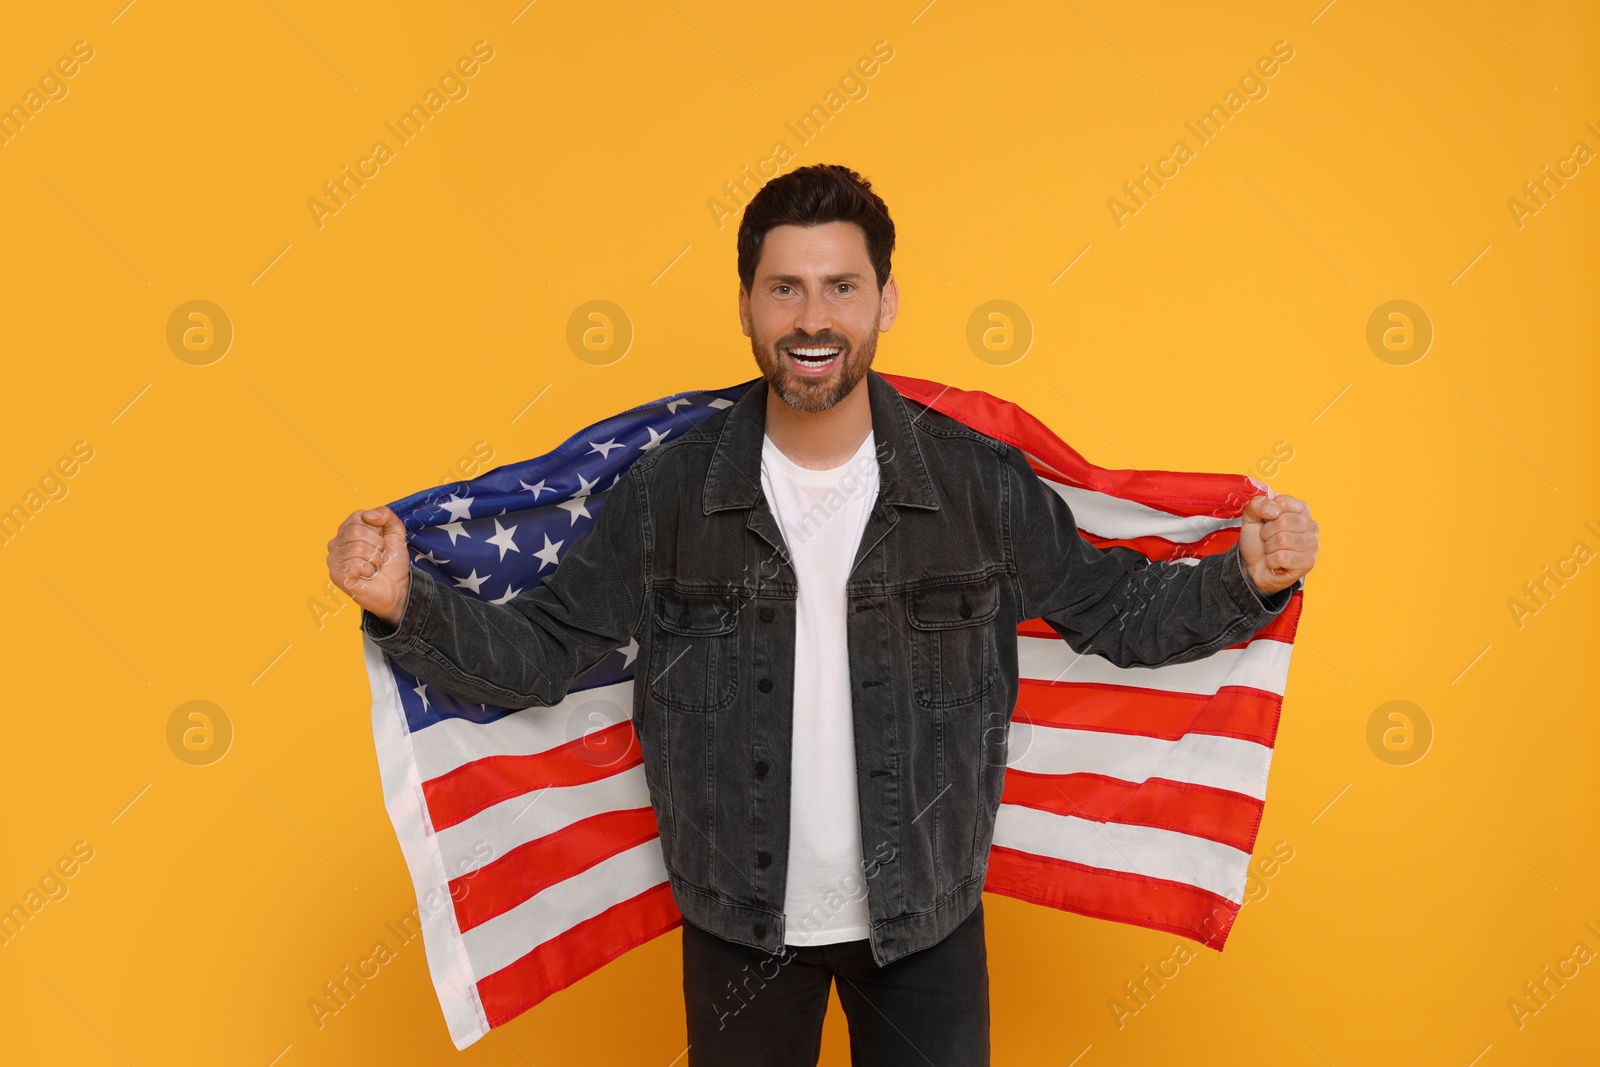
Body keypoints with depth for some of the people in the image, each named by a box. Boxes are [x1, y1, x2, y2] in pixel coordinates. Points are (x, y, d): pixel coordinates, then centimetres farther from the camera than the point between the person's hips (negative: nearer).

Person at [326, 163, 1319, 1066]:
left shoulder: (982, 483, -11)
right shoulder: (668, 491, -12)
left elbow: (1115, 611, -2)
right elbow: (538, 652, -7)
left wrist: (1249, 581, -17)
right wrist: (406, 604, -22)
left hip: (927, 916, 0)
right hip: (738, 921, 0)